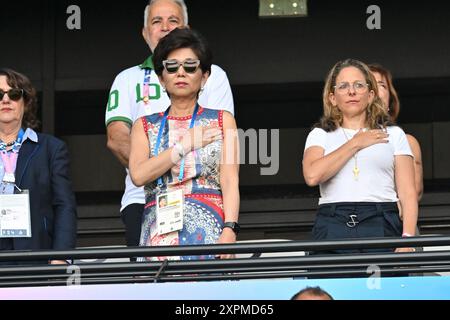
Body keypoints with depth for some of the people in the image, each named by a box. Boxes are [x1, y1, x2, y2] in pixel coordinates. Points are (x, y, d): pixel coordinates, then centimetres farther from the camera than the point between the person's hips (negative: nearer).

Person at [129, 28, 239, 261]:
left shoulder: (222, 121, 14)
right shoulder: (145, 126, 17)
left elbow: (230, 181, 2)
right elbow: (138, 175, -1)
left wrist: (230, 229, -13)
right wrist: (185, 144, -2)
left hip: (209, 229, -1)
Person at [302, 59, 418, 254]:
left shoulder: (393, 135, 17)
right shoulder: (320, 135, 17)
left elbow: (408, 193, 7)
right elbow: (312, 175, -5)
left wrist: (407, 238, -8)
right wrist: (355, 143, 2)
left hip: (381, 226, 0)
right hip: (333, 228, 0)